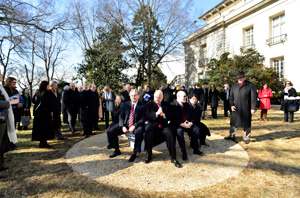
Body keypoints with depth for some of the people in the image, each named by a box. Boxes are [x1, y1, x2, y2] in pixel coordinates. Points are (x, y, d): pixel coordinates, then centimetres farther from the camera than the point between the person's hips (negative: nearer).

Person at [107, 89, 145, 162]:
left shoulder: (142, 106, -2)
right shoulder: (126, 104, 10)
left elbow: (143, 119, -7)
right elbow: (121, 116, 8)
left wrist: (134, 126, -20)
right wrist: (123, 126, -9)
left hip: (136, 126, -4)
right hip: (125, 125, 4)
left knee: (139, 133, -38)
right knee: (110, 132, -10)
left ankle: (134, 153, -20)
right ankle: (117, 150, 10)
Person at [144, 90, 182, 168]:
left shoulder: (167, 104, 14)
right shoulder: (149, 104, 8)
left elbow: (171, 116, 5)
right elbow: (147, 116, -7)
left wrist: (164, 115, -15)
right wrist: (156, 113, -22)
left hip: (164, 126, 2)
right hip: (152, 126, -1)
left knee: (170, 134, -29)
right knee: (148, 135, -31)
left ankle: (173, 158, -18)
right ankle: (148, 155, -4)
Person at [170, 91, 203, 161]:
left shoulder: (187, 105, 13)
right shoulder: (173, 105, -8)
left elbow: (191, 116, 14)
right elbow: (173, 118, -16)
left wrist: (191, 122, -8)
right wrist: (182, 124, -25)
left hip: (187, 124, 6)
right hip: (177, 125, -6)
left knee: (196, 128, -17)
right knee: (179, 131, -36)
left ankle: (196, 149, -3)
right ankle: (184, 152, -24)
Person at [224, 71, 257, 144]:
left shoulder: (250, 85, 0)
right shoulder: (234, 86, 13)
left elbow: (254, 97, -4)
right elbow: (231, 97, 13)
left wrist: (253, 108, -10)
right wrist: (231, 105, -2)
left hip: (246, 109, -4)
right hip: (235, 109, 4)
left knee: (246, 124, 5)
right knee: (233, 122, 11)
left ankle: (246, 138, 20)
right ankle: (232, 135, 25)